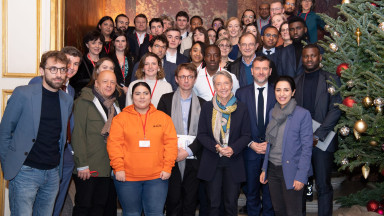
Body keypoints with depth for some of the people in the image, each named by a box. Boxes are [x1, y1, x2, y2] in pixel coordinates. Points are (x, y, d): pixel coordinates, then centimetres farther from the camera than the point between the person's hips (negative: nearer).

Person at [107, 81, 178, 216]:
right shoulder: (121, 118, 4)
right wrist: (118, 168, -9)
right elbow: (114, 144, -1)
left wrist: (167, 167, -3)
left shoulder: (163, 117, 8)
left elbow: (171, 143, 4)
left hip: (157, 177, 1)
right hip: (127, 177, 0)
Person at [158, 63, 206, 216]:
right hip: (172, 159, -1)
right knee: (173, 201, 1)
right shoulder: (166, 100, 7)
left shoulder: (202, 104, 10)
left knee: (190, 203, 6)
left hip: (193, 159, 1)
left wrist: (188, 150, -9)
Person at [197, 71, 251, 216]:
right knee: (213, 204, 6)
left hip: (233, 162, 0)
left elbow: (246, 135, 2)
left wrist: (233, 149, -16)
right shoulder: (207, 108, 3)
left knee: (231, 204, 7)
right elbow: (201, 134, 1)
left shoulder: (241, 108, 1)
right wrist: (216, 147, -16)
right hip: (211, 162, 0)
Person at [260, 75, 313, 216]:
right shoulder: (272, 113, 8)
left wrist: (301, 176, -16)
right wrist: (264, 169, 11)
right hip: (273, 169, 5)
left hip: (291, 170, -5)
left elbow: (307, 147, -11)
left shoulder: (303, 114, -10)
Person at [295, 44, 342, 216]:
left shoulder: (331, 80, 3)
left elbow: (335, 110, -5)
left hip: (322, 141, -3)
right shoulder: (295, 82, 14)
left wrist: (317, 135, -13)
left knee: (323, 186, 1)